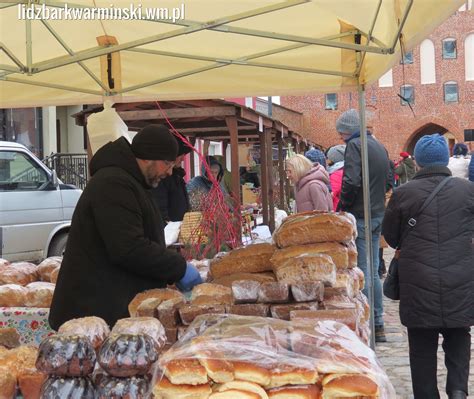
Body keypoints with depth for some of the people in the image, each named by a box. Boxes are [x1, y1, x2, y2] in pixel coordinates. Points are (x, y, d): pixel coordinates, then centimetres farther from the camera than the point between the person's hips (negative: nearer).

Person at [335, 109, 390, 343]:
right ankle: (378, 325, 19)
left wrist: (342, 208, -11)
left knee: (362, 272, -4)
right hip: (379, 215, 9)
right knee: (373, 271, 13)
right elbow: (387, 181, 21)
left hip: (360, 216, -8)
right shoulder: (379, 146, 16)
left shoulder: (354, 145, -11)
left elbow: (351, 182, -22)